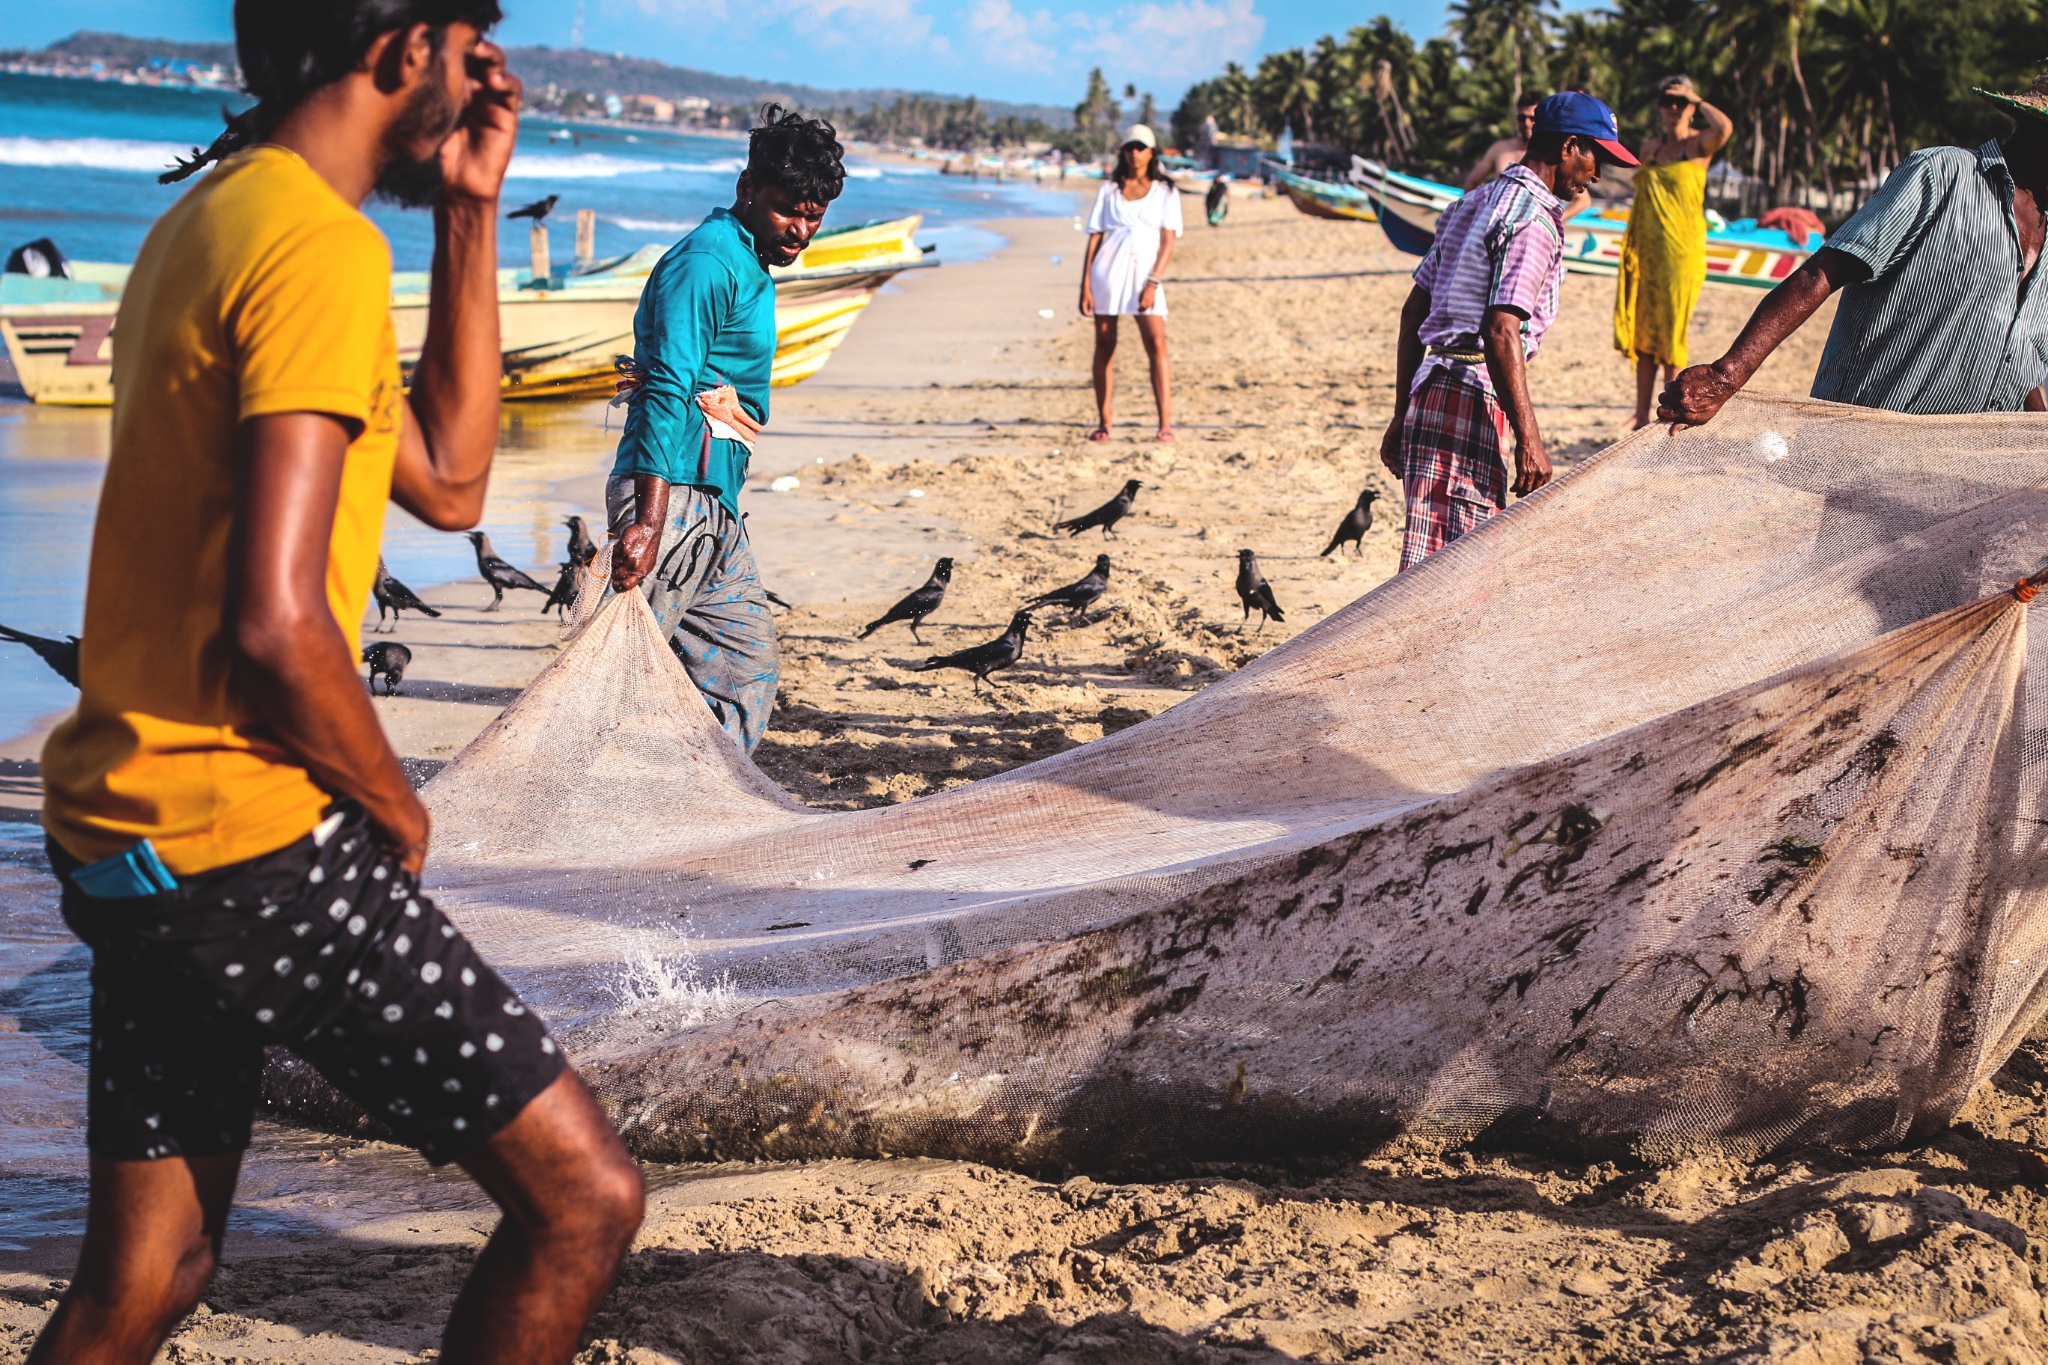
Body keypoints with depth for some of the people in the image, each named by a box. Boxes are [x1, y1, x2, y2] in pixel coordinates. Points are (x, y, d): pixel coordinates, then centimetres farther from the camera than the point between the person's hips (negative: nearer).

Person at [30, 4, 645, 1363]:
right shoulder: (318, 247, -16)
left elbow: (448, 483, 19)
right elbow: (277, 623, -24)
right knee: (585, 1195, -3)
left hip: (122, 837, 10)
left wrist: (470, 214, 15)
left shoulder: (205, 227, 15)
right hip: (254, 844, -10)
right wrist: (397, 811, -7)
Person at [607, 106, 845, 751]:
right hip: (671, 495, -10)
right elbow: (668, 391, -22)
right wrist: (650, 520, -30)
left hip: (715, 505, 10)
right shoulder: (707, 263, -12)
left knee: (749, 668, 11)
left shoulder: (750, 269, 21)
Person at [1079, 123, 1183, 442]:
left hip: (1146, 275, -2)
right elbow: (1094, 237, 8)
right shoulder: (1109, 189, 10)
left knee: (1157, 345, -15)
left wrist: (1152, 283, -12)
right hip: (1107, 272, 2)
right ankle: (1103, 422, 11)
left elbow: (1168, 242, 0)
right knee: (1104, 348, 4)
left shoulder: (1165, 192, 7)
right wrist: (1085, 285, -1)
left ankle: (1166, 424, -20)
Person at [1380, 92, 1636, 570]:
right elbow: (1501, 332, -21)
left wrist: (1402, 415, 22)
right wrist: (1529, 440, -21)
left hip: (1429, 389, 10)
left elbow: (1413, 313, 20)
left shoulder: (1476, 202, 18)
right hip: (1472, 401, -10)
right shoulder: (1533, 217, -10)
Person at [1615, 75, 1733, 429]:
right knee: (1643, 332, 7)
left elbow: (1724, 127, -28)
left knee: (1672, 332, -3)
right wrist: (1632, 246, 15)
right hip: (1647, 249, 5)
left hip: (1682, 249, -5)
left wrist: (1696, 100, -14)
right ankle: (1642, 413, 14)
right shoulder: (1650, 145, 12)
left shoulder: (1699, 143, -4)